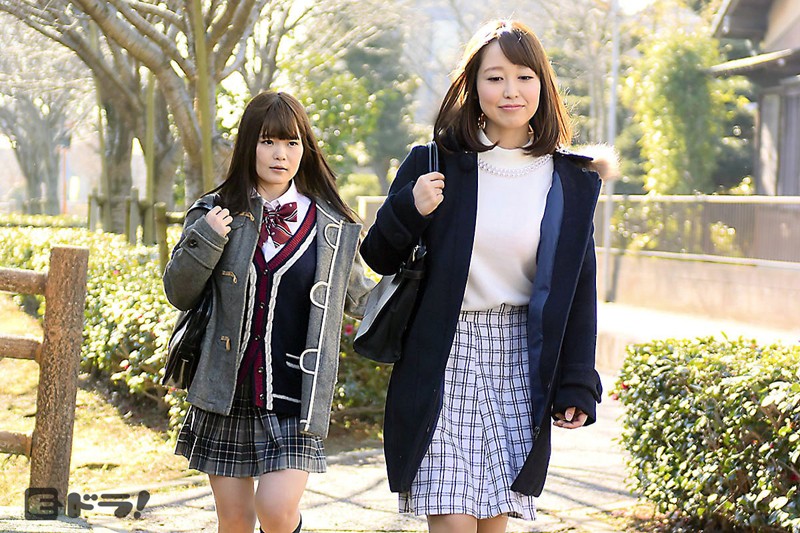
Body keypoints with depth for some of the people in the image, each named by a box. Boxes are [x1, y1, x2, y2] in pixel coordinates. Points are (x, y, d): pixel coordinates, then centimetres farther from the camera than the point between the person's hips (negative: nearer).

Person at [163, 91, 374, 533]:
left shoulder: (332, 226, 3)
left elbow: (360, 299, 17)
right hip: (226, 395, 1)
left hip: (295, 398, -1)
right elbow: (179, 294, 4)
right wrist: (204, 241, -10)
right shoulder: (217, 212, 4)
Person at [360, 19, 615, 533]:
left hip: (520, 362, 2)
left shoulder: (571, 182, 4)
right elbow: (379, 258, 5)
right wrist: (410, 209, -14)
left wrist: (576, 387, 3)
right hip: (443, 361, -2)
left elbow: (579, 291, 7)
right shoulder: (435, 163, -1)